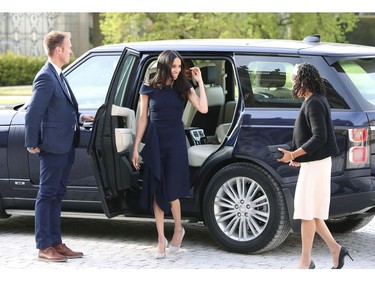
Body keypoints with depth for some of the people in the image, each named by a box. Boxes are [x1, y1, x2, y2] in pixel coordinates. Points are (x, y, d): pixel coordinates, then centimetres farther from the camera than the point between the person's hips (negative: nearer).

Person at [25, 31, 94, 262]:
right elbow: (33, 114, -18)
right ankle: (44, 247, 1)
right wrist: (32, 144, -15)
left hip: (66, 146, 10)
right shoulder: (46, 78, -16)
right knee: (47, 195, -3)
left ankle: (56, 243, 20)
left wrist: (79, 117, 9)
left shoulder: (58, 77, 14)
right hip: (53, 146, -10)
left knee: (57, 196, 13)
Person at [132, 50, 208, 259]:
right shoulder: (149, 88, 2)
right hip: (155, 142, 1)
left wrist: (200, 81, -9)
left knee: (171, 190, -7)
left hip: (176, 142, -1)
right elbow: (143, 119, 5)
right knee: (156, 191, 2)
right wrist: (136, 147, 3)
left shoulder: (183, 88, 3)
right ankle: (161, 239, 9)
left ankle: (179, 229, 18)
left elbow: (203, 108, -10)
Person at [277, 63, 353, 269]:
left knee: (307, 212, -4)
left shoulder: (314, 103, -17)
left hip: (315, 164, -10)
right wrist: (298, 156, 14)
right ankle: (335, 250, 17)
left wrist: (293, 155, -21)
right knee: (312, 213, 13)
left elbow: (319, 137, -24)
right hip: (313, 162, 10)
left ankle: (305, 262, 1)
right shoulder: (316, 101, 14)